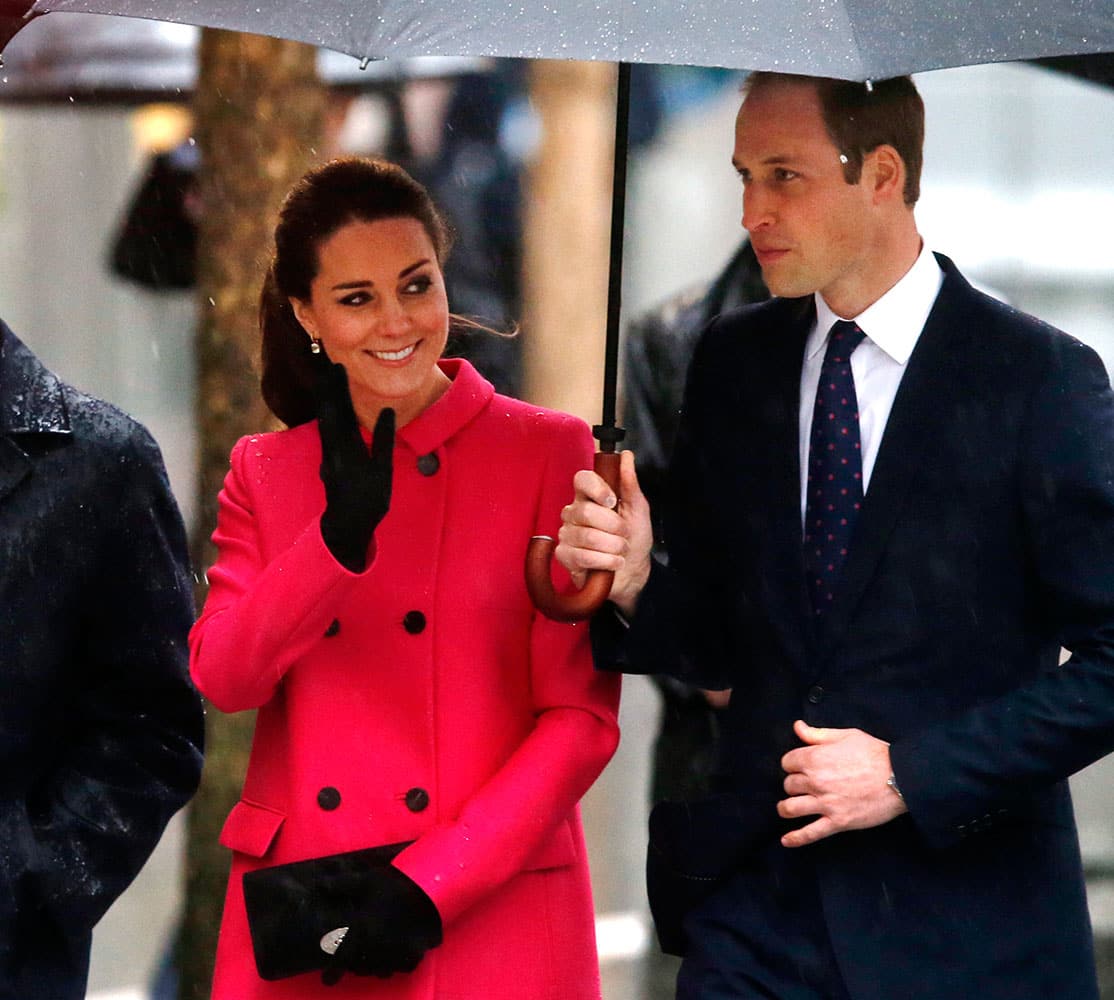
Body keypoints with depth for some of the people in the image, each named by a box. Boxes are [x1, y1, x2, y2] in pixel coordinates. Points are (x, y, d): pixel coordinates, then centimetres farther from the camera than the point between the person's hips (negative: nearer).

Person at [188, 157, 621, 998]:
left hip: (490, 921, -2)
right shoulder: (265, 472, 9)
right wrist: (340, 534, -20)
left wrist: (429, 885, -14)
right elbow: (223, 677, -5)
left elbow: (583, 717, -5)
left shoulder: (549, 452, -1)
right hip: (294, 925, 2)